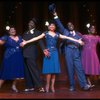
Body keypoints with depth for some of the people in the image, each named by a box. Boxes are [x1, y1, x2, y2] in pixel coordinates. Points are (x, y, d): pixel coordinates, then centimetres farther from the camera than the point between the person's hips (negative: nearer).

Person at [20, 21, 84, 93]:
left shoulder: (57, 34, 13)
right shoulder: (45, 33, 6)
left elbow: (67, 38, 11)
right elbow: (36, 38, 1)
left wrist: (78, 41, 9)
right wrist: (26, 42, -6)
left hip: (55, 52, 3)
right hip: (48, 52, -2)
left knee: (54, 69, 0)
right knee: (49, 69, -6)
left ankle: (52, 86, 9)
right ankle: (47, 85, 7)